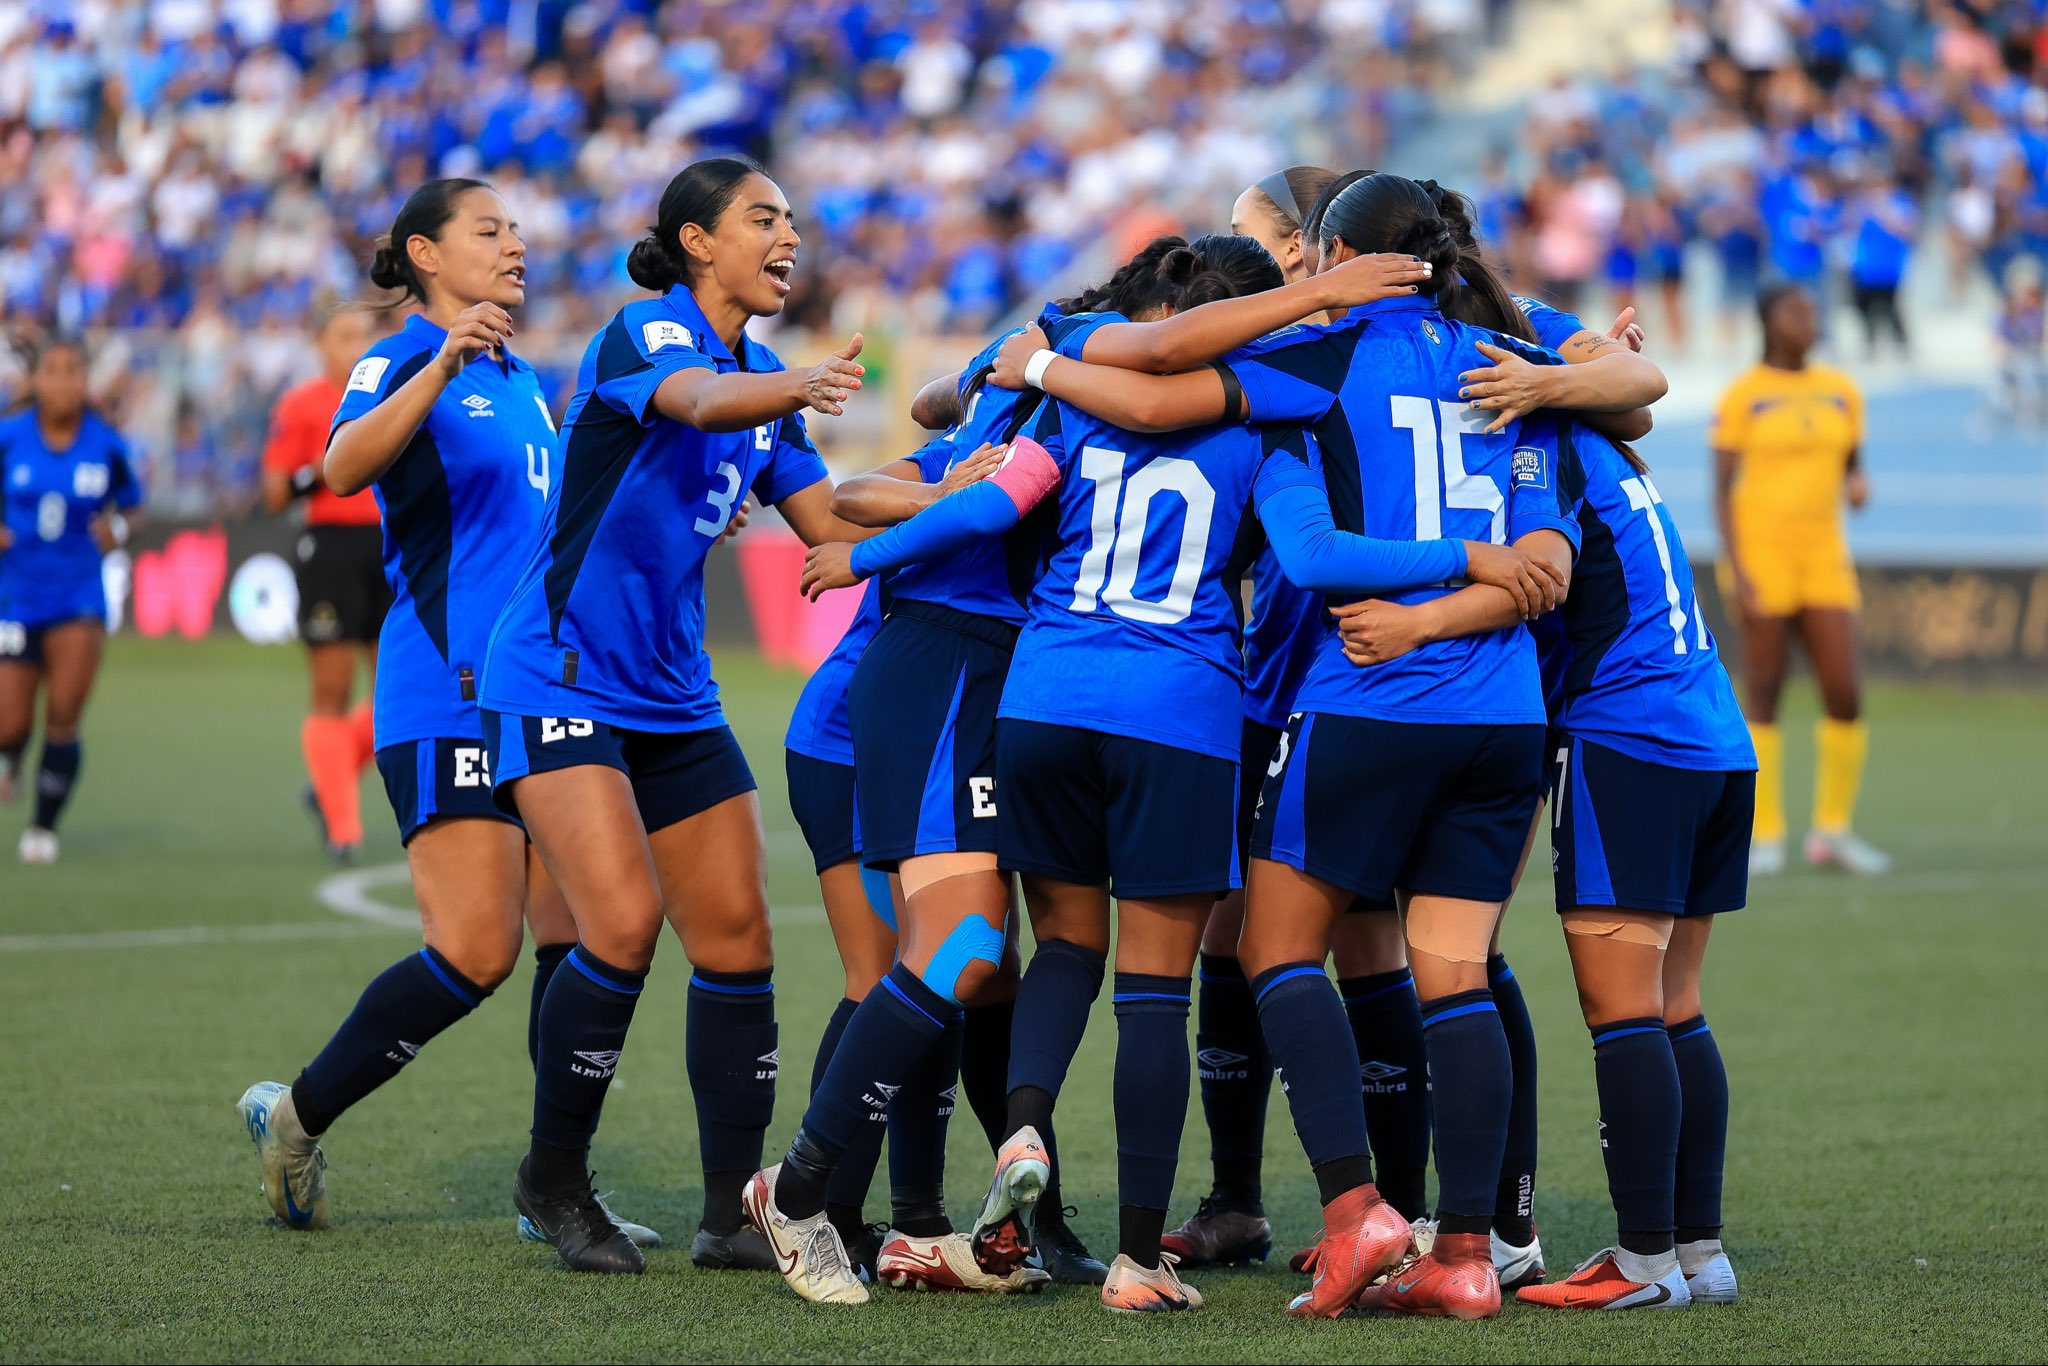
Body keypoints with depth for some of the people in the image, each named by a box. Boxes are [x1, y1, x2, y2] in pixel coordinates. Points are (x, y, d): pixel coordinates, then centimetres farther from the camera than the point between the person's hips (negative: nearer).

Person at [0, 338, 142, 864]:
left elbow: (132, 505, 10)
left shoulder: (107, 445, -4)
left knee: (64, 716, -13)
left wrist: (118, 529, -11)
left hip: (79, 596, 0)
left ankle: (45, 825, 4)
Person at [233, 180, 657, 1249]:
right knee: (477, 952, -13)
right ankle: (296, 1115, 4)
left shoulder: (523, 380, 19)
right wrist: (440, 368, -41)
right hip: (449, 695, -8)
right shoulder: (400, 363, -5)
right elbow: (343, 467, -27)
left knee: (583, 938, 0)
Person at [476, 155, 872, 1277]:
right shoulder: (642, 333, -12)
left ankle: (734, 1213, 8)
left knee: (738, 942, 1)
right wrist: (796, 387, -56)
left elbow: (830, 521, 12)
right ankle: (554, 1177, -1)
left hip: (674, 700, 8)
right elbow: (698, 401, -36)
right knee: (624, 922, -20)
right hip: (557, 682, -8)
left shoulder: (762, 377, 12)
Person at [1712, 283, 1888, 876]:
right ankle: (1766, 837, 5)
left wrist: (1857, 484, -7)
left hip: (1823, 557, 4)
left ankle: (1833, 831, 9)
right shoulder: (1741, 396, -4)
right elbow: (1721, 488, -6)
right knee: (1764, 693, -2)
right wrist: (1735, 570, -15)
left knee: (1845, 696, -4)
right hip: (1759, 553, -4)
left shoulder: (1841, 391, 10)